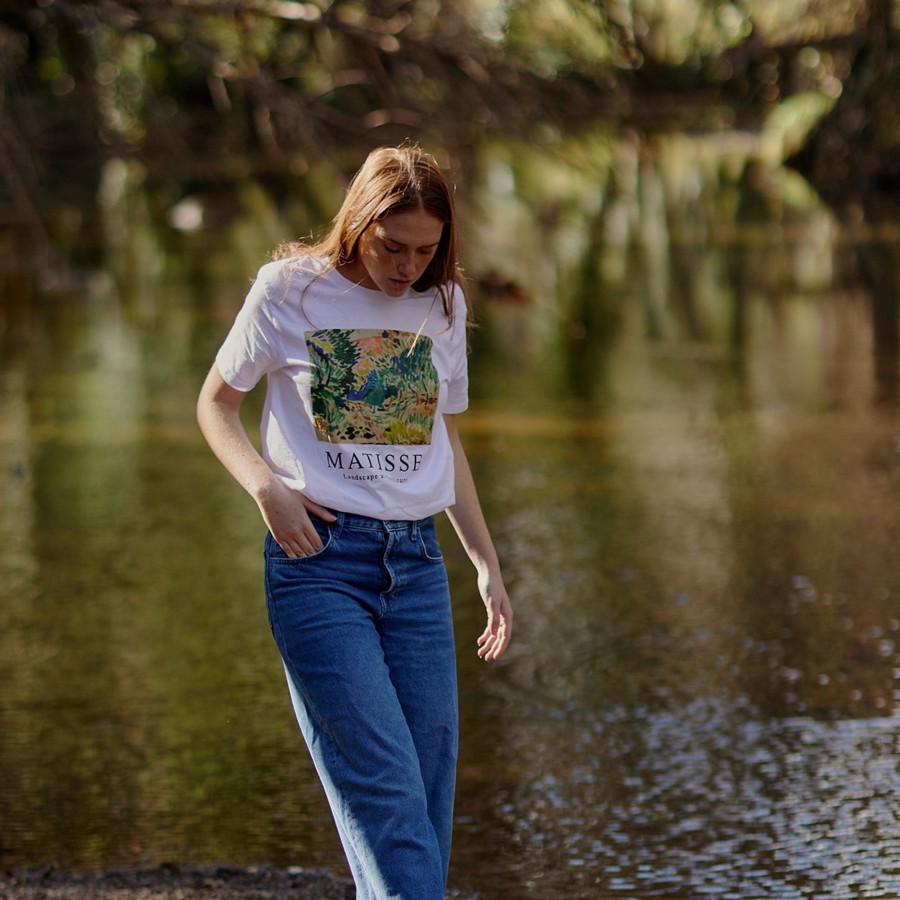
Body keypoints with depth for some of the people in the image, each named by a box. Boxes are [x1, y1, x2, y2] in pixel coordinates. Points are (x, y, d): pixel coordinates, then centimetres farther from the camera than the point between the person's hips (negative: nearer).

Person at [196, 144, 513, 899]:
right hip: (318, 559, -5)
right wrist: (266, 486, -12)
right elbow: (216, 404, 6)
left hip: (417, 561, 5)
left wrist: (489, 566, 19)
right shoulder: (291, 290, -2)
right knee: (386, 794, -14)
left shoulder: (443, 304, 11)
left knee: (430, 798, 0)